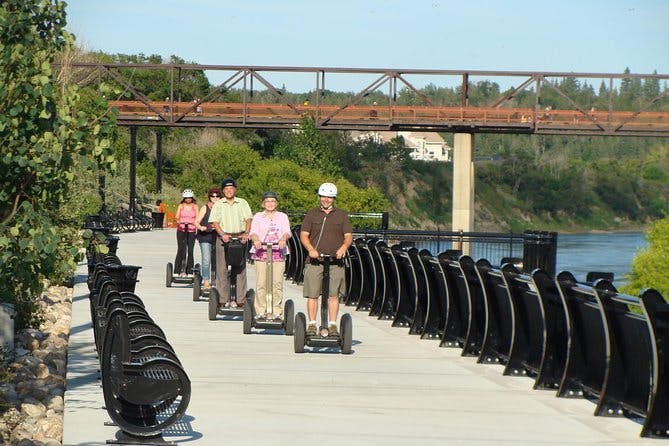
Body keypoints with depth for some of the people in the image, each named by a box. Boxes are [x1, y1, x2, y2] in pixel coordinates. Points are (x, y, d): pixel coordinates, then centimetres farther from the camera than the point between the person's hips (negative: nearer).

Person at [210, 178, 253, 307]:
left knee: (240, 269, -1)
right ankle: (223, 299, -1)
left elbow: (248, 219, 5)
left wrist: (246, 233, -13)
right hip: (224, 238, 0)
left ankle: (240, 300, 0)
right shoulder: (218, 204, 9)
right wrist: (222, 234, -16)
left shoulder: (242, 203, 11)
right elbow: (215, 222, 1)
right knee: (222, 269, -3)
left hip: (239, 238, 1)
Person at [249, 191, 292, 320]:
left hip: (278, 253, 1)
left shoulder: (282, 217, 15)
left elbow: (287, 231, -1)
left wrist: (283, 239, -24)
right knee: (261, 284, -7)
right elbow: (253, 232, -1)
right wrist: (256, 239, -24)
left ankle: (276, 311, -2)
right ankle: (261, 311, -1)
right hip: (261, 252, 0)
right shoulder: (258, 217, 13)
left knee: (277, 283, -6)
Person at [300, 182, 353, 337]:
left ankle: (333, 325, 1)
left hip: (335, 261, 0)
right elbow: (304, 235, 5)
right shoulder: (312, 214, 10)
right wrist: (311, 249, -13)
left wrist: (343, 247, -14)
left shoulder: (342, 215, 11)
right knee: (312, 294, -1)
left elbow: (349, 236, 7)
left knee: (333, 295, -3)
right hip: (315, 260, 0)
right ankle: (312, 324, 6)